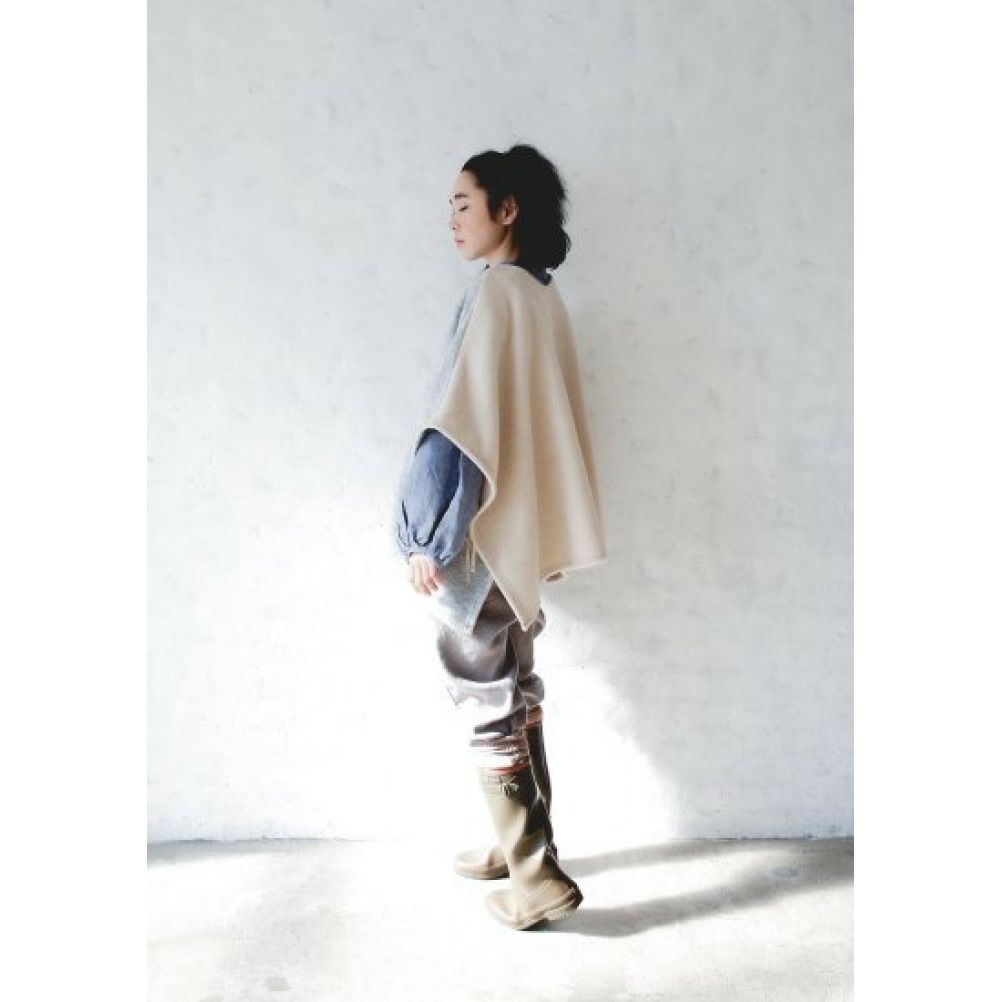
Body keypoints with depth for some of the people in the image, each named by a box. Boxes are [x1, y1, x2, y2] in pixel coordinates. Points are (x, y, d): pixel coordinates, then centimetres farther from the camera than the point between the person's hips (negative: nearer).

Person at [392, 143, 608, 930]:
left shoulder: (495, 289, -15)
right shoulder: (545, 296, 12)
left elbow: (465, 422, -20)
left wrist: (428, 537, -17)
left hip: (480, 533, -9)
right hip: (527, 529, 9)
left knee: (487, 701, 0)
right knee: (517, 693, 16)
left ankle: (538, 877, 8)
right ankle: (523, 844, 29)